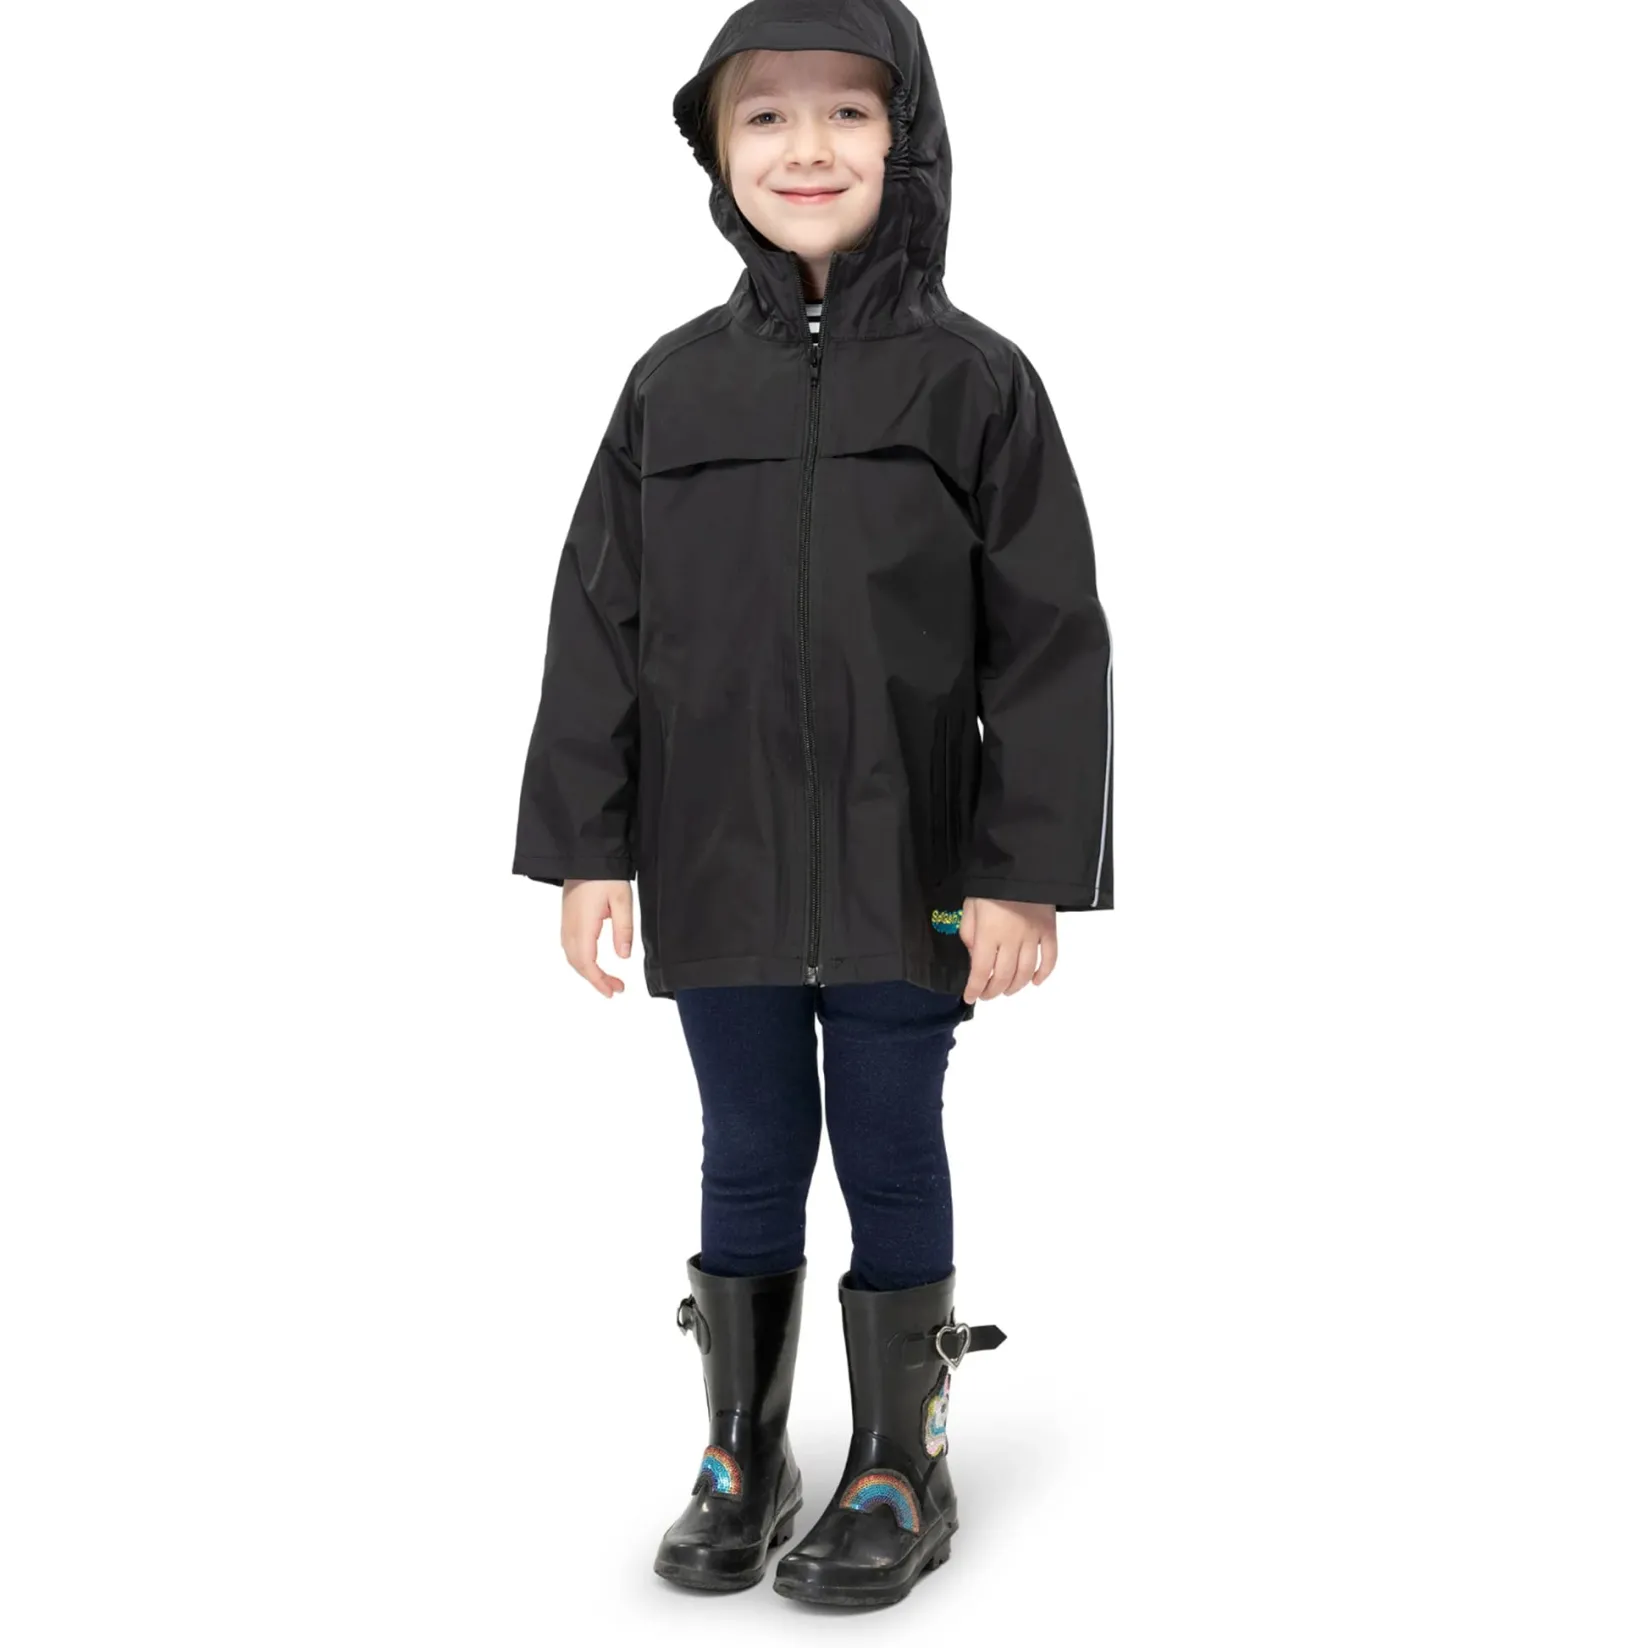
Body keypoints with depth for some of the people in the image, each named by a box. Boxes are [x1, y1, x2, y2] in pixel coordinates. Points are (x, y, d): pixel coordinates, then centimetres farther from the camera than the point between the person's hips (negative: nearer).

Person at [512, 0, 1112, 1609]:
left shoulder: (974, 380, -3)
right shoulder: (673, 384, 4)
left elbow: (1048, 640, -5)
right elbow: (599, 624, 5)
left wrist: (1026, 872, -9)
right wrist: (587, 847, 1)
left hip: (906, 877, -2)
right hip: (717, 872, 2)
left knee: (893, 1158, 9)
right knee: (747, 1159, 13)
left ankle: (903, 1466, 26)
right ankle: (741, 1454, 29)